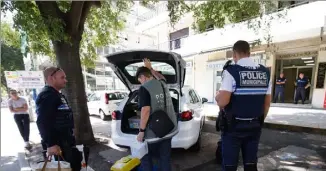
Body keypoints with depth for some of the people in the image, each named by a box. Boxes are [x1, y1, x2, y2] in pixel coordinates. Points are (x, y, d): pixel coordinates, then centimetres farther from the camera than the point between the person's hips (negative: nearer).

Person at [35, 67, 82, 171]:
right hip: (57, 144, -10)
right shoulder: (47, 96, -18)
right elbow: (43, 123, -28)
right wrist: (50, 144, -30)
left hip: (66, 141, 10)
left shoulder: (56, 95, 15)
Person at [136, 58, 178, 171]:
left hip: (153, 131, -6)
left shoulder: (144, 88, -14)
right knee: (165, 158, 17)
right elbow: (161, 77, 32)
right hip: (168, 128, 7)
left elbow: (145, 110, -22)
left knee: (146, 158, 15)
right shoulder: (162, 83, 7)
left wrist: (141, 131, -15)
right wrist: (150, 68, 33)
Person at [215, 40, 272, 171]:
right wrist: (260, 122, 20)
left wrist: (217, 96, -1)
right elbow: (267, 103, 8)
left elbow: (222, 102, -23)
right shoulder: (265, 73, 3)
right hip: (254, 126, 6)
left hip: (234, 126, -5)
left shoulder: (232, 71, -16)